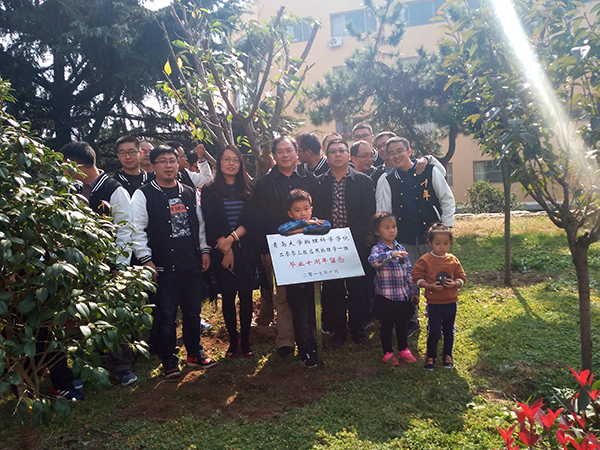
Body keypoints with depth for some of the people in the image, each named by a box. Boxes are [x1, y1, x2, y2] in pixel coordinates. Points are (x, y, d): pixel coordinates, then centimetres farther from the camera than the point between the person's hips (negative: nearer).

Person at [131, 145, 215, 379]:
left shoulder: (190, 193, 13)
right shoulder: (143, 195, -3)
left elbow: (200, 224, 17)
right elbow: (137, 231, -6)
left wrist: (204, 250, 10)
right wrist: (146, 260, -11)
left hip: (193, 265, 5)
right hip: (164, 269, -4)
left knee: (193, 312, 14)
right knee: (167, 316, 4)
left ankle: (195, 353, 31)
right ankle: (169, 361, 21)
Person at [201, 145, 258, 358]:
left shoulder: (247, 190, 9)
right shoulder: (210, 191, 4)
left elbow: (250, 220, 0)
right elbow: (210, 224, -2)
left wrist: (232, 238, -14)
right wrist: (227, 249, -8)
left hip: (245, 250, 1)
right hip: (221, 252, -1)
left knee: (246, 295, 1)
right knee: (228, 296, 5)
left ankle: (245, 342, 13)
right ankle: (233, 341, 17)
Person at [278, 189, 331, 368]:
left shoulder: (316, 222, 2)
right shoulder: (290, 228, -3)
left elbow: (326, 226, -20)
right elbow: (282, 230, -25)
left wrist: (302, 229, -20)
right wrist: (305, 223, -19)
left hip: (315, 278, 2)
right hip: (295, 281, -2)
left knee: (314, 317, 16)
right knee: (301, 320, 8)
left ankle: (315, 348, 33)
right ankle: (305, 353, 22)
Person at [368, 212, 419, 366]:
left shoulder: (400, 248, 6)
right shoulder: (377, 249, -13)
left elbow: (409, 271, 10)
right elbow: (373, 260, -37)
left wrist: (414, 291, 11)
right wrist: (391, 254, -49)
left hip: (404, 295, 5)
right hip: (386, 296, -5)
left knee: (403, 324, 18)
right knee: (387, 325, 10)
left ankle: (404, 350, 36)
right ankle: (388, 353, 26)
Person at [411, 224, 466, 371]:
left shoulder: (453, 260, 1)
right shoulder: (424, 260, -9)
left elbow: (462, 278, 6)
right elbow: (417, 277, -7)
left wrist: (455, 284, -15)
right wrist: (430, 286, -21)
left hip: (451, 302, 3)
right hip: (433, 303, -3)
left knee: (449, 330, 15)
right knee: (433, 331, 0)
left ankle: (448, 355, 34)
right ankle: (431, 357, 20)